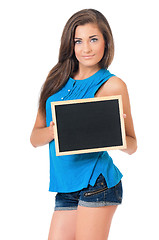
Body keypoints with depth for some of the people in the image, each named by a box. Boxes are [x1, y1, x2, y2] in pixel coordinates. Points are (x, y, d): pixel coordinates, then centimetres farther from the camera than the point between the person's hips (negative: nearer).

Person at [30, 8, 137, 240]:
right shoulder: (58, 81, 13)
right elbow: (35, 138, 12)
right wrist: (54, 131, -10)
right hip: (65, 188, 5)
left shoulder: (112, 85, -1)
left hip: (97, 183, -5)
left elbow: (131, 145, 4)